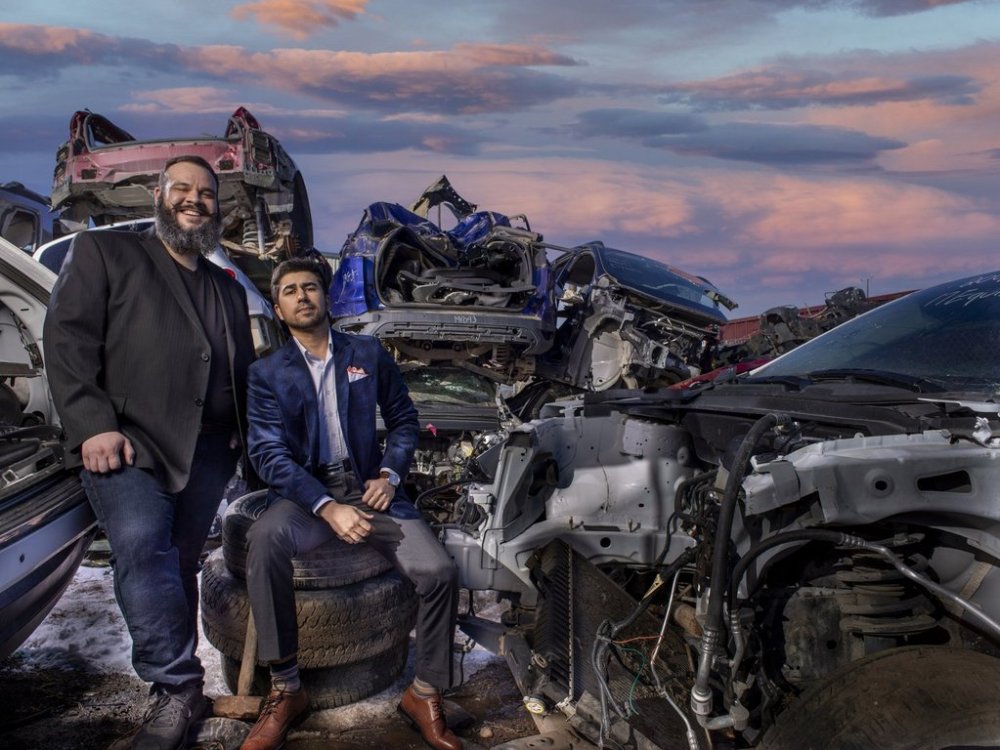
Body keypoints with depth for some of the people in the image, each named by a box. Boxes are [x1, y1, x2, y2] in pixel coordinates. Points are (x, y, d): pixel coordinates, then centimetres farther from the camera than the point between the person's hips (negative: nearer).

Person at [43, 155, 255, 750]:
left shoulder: (229, 290, 23)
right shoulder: (104, 252, 8)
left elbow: (243, 374, 25)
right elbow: (69, 339, -3)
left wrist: (245, 438, 9)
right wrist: (93, 426, -13)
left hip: (209, 452, 4)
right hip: (128, 444, -4)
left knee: (180, 565, 5)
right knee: (141, 548, -21)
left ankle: (176, 689, 14)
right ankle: (179, 686, -12)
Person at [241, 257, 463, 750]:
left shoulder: (369, 353, 9)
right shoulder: (267, 373, 3)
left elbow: (403, 418, 14)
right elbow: (269, 454, -8)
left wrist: (390, 474, -5)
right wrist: (326, 507, -22)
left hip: (369, 488, 2)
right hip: (306, 492, -1)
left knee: (440, 573, -21)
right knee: (265, 537, -36)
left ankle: (424, 696, 2)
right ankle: (285, 690, -22)